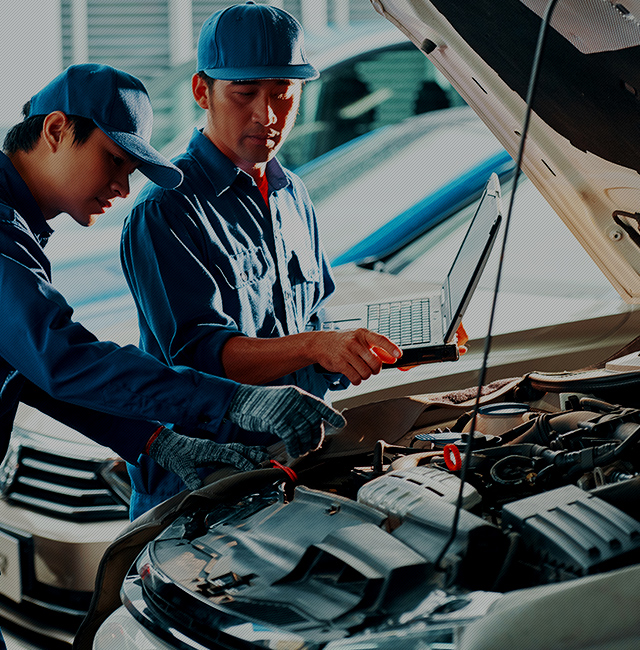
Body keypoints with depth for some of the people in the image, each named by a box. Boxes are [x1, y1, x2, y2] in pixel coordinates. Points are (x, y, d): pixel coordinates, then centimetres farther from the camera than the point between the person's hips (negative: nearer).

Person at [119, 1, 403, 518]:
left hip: (288, 456, 7)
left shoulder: (291, 194, 15)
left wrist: (348, 353, 7)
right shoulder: (164, 213, -11)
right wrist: (313, 347, -34)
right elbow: (199, 353, -21)